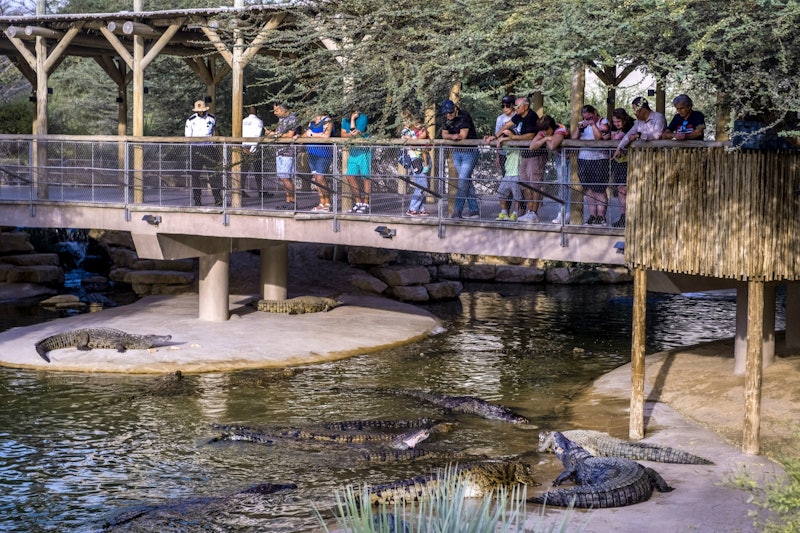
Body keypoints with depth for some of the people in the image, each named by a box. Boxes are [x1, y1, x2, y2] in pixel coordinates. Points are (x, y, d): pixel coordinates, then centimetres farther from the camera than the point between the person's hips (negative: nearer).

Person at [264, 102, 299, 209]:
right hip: (279, 151, 9)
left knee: (285, 177, -13)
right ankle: (288, 201, 10)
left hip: (288, 151, -9)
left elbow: (290, 135, -15)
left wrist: (276, 135, -9)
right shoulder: (281, 119, 18)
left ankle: (293, 201, -7)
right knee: (282, 178, 7)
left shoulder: (292, 119, -9)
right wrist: (271, 132, 5)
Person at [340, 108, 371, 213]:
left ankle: (366, 204, 0)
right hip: (353, 151, 7)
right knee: (350, 176, 5)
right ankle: (358, 202, 16)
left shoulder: (362, 118, -13)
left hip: (364, 151, -7)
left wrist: (352, 119, -17)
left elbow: (355, 132, -19)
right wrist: (350, 135, -17)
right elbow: (343, 134, 4)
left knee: (366, 177, -4)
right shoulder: (345, 119, 7)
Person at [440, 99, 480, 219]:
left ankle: (457, 210, -13)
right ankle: (474, 210, 9)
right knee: (467, 181, 7)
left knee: (463, 180, -13)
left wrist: (453, 137, -11)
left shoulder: (464, 117, -16)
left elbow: (463, 135, -21)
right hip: (456, 152, 8)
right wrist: (453, 136, -13)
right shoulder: (447, 119, 8)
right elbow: (444, 135, 6)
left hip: (469, 151, -8)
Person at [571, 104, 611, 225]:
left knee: (599, 190, -7)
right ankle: (592, 216, 10)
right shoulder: (582, 123, 16)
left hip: (599, 159, -5)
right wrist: (579, 128, -8)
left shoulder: (603, 122, 1)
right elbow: (573, 138, 6)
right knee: (588, 190, 5)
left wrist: (593, 124, -12)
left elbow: (599, 137, -13)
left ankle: (601, 216, -5)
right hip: (583, 159, 5)